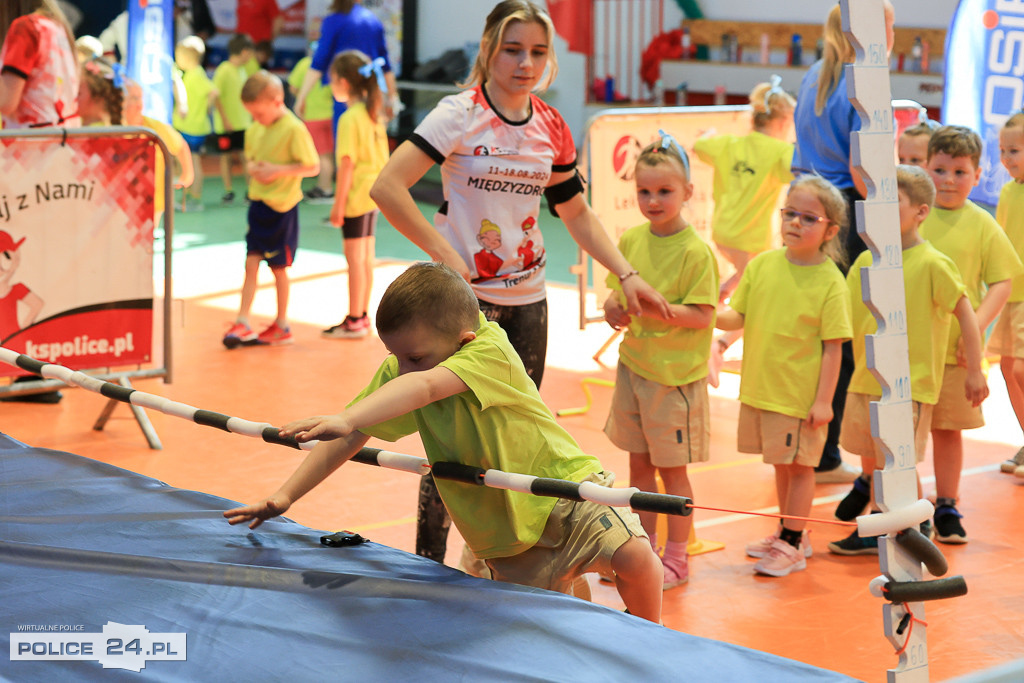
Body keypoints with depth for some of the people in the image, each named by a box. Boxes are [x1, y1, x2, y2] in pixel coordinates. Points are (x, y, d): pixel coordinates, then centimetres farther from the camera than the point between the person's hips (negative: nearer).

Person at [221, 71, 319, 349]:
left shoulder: (294, 129, -16)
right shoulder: (254, 128, 5)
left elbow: (312, 167, -14)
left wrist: (278, 170, -21)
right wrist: (251, 167, -4)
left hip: (282, 206, -6)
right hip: (258, 201, 6)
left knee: (279, 267, 5)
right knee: (251, 263, 1)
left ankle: (282, 326, 18)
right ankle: (242, 324, 1)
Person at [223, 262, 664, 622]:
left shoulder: (491, 351, -28)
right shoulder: (397, 371, -7)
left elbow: (425, 386, -45)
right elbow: (352, 437, -6)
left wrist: (345, 420, -59)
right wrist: (286, 495, -16)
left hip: (563, 488, -6)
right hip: (500, 538, 6)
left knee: (632, 555, -27)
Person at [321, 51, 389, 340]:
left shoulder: (350, 118, -16)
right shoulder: (374, 114, 8)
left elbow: (347, 163, -19)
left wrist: (339, 203, -17)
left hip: (356, 196, -9)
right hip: (374, 194, 9)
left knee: (355, 258, -2)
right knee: (366, 257, 14)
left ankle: (354, 321, 3)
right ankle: (362, 316, 22)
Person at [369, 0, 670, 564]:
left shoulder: (552, 128, 6)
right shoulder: (460, 115, -11)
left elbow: (576, 213, 17)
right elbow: (386, 188, -19)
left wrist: (626, 274, 8)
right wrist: (445, 255, -19)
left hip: (527, 298, 6)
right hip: (466, 297, -5)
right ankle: (428, 564, 8)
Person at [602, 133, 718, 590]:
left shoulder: (695, 251, -15)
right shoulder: (631, 239, 3)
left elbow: (701, 315, -16)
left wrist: (656, 309, -26)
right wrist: (614, 306, -7)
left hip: (676, 375, -6)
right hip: (632, 365, 6)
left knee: (672, 470, 4)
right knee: (639, 464, 15)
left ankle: (676, 559, 16)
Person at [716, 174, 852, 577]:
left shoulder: (830, 282, -13)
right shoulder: (762, 265, 1)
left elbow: (833, 346, -12)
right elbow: (737, 316, 4)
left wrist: (824, 399, -14)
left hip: (801, 393, -5)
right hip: (760, 387, 5)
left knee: (799, 465, 5)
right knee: (781, 463, 19)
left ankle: (791, 544, 16)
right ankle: (789, 534, 34)